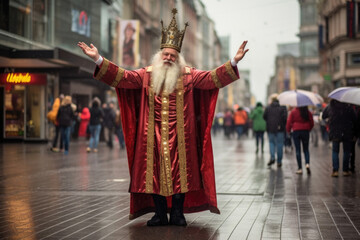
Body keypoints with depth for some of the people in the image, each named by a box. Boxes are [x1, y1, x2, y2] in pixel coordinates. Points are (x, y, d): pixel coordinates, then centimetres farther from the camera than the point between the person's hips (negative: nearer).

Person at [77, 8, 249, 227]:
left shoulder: (188, 76, 4)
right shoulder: (146, 75, 7)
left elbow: (213, 77, -4)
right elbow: (122, 76, 0)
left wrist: (234, 62, -17)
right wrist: (98, 59, -9)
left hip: (179, 137, -1)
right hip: (154, 137, 1)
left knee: (179, 171, -1)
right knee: (155, 172, 2)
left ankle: (177, 213, 11)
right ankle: (160, 214, 11)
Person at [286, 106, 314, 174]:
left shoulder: (293, 112, -7)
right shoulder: (308, 112, -1)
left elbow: (289, 122, -6)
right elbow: (312, 123, 6)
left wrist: (288, 130, 10)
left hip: (296, 131, -1)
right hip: (306, 132, 2)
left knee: (298, 150, 4)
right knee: (306, 149, 12)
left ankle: (300, 168, 3)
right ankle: (307, 163, -11)